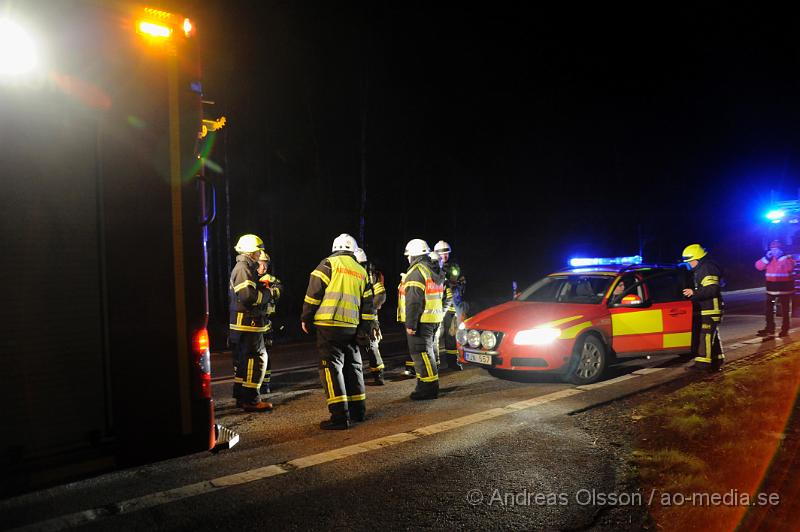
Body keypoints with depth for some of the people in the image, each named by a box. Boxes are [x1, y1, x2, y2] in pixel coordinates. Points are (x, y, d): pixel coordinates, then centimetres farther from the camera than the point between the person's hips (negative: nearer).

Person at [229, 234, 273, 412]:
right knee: (257, 358, -9)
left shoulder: (244, 268, 19)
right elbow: (248, 296, -24)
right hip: (248, 323, -11)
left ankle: (241, 396, 24)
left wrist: (262, 288, 11)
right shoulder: (243, 269, -14)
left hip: (240, 323, 11)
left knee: (243, 359, 15)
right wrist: (266, 293, -8)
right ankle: (251, 400, -6)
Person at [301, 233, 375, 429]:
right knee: (353, 367, 17)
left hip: (329, 326, -5)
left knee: (331, 367, -3)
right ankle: (358, 410, 25)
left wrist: (306, 318, 2)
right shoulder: (361, 271, 16)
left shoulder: (329, 264, -1)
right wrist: (365, 328, 21)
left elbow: (314, 292, -6)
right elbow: (367, 304, 16)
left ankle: (340, 416, -7)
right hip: (351, 327, 5)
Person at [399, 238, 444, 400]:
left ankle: (429, 388, -3)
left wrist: (410, 323, -21)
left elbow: (414, 300, -21)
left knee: (421, 353, -6)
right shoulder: (433, 270, 17)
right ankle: (425, 386, 26)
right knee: (425, 352, 17)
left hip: (421, 320, -10)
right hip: (433, 319, 10)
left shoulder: (416, 271, -14)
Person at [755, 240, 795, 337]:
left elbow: (790, 268, -25)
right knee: (769, 309, 9)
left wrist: (782, 257, -23)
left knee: (785, 310, 3)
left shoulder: (787, 258, -6)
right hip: (771, 288, 5)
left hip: (784, 288, -5)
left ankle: (785, 329, 11)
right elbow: (759, 266, -3)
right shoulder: (768, 259, 8)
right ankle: (769, 328, 20)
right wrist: (767, 257, -12)